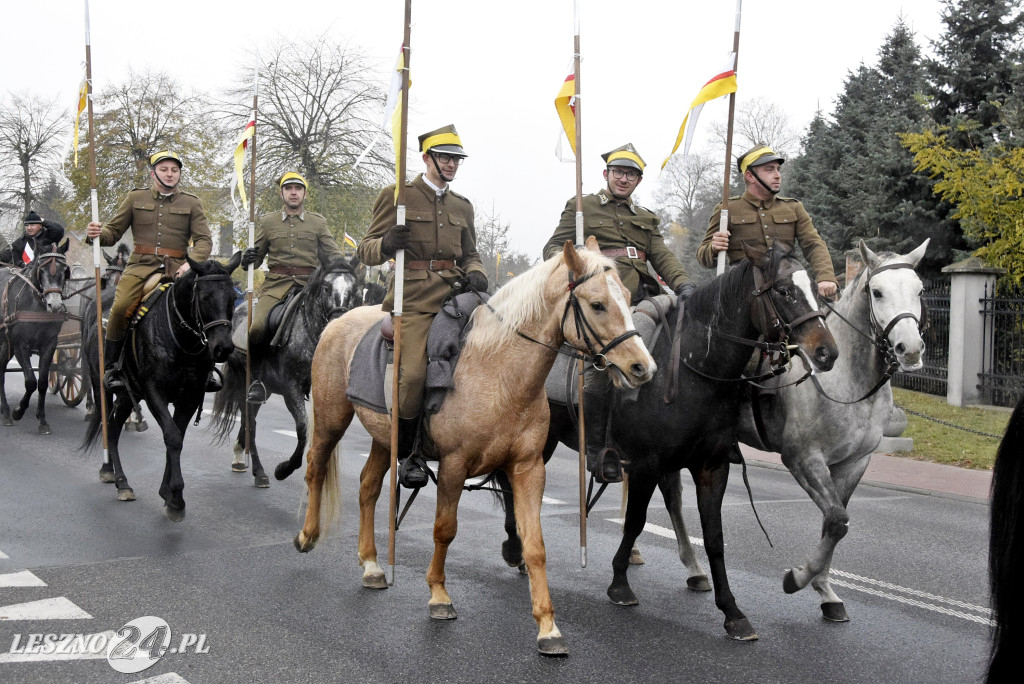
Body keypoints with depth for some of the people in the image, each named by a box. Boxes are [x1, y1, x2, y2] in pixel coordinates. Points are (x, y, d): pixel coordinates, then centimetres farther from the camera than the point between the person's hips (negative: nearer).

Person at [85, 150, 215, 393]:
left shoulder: (191, 202, 13)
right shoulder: (136, 198, 14)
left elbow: (204, 240, 5)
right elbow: (114, 231, 14)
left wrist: (191, 263, -15)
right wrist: (97, 234, -10)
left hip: (176, 268, 0)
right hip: (141, 264, 0)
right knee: (120, 307, -25)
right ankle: (112, 367, -7)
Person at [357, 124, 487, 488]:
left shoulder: (463, 205, 22)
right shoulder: (396, 196, 7)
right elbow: (366, 250, 5)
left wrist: (475, 274, 3)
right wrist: (387, 244, -19)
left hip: (454, 294, 5)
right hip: (413, 297, -5)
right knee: (413, 373, -20)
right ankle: (407, 455, -1)